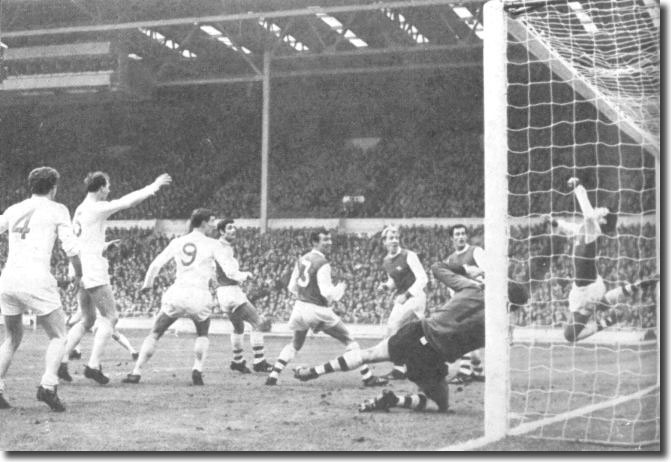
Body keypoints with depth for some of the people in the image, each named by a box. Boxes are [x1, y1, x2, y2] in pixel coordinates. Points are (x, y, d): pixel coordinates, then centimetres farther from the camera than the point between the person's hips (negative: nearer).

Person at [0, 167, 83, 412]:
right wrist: (79, 274, 15)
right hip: (36, 281, -5)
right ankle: (48, 385, -12)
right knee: (58, 336, 8)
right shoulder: (57, 210, 5)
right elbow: (70, 248, 1)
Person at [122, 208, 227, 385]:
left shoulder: (177, 242, 10)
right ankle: (197, 369, 3)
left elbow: (155, 265, 7)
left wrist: (147, 284, 24)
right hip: (199, 296, -1)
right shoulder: (212, 244, 3)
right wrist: (245, 276, 18)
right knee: (202, 335, 24)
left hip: (177, 294, 2)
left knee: (154, 334, 15)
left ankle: (136, 372, 7)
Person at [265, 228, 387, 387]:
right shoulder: (322, 264, -14)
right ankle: (367, 377, 2)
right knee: (349, 341, 4)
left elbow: (292, 287, 13)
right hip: (317, 310, -6)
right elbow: (327, 293, -19)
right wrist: (340, 289, -1)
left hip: (300, 307, 6)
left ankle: (273, 375, 16)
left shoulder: (302, 260, 7)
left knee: (295, 344, 27)